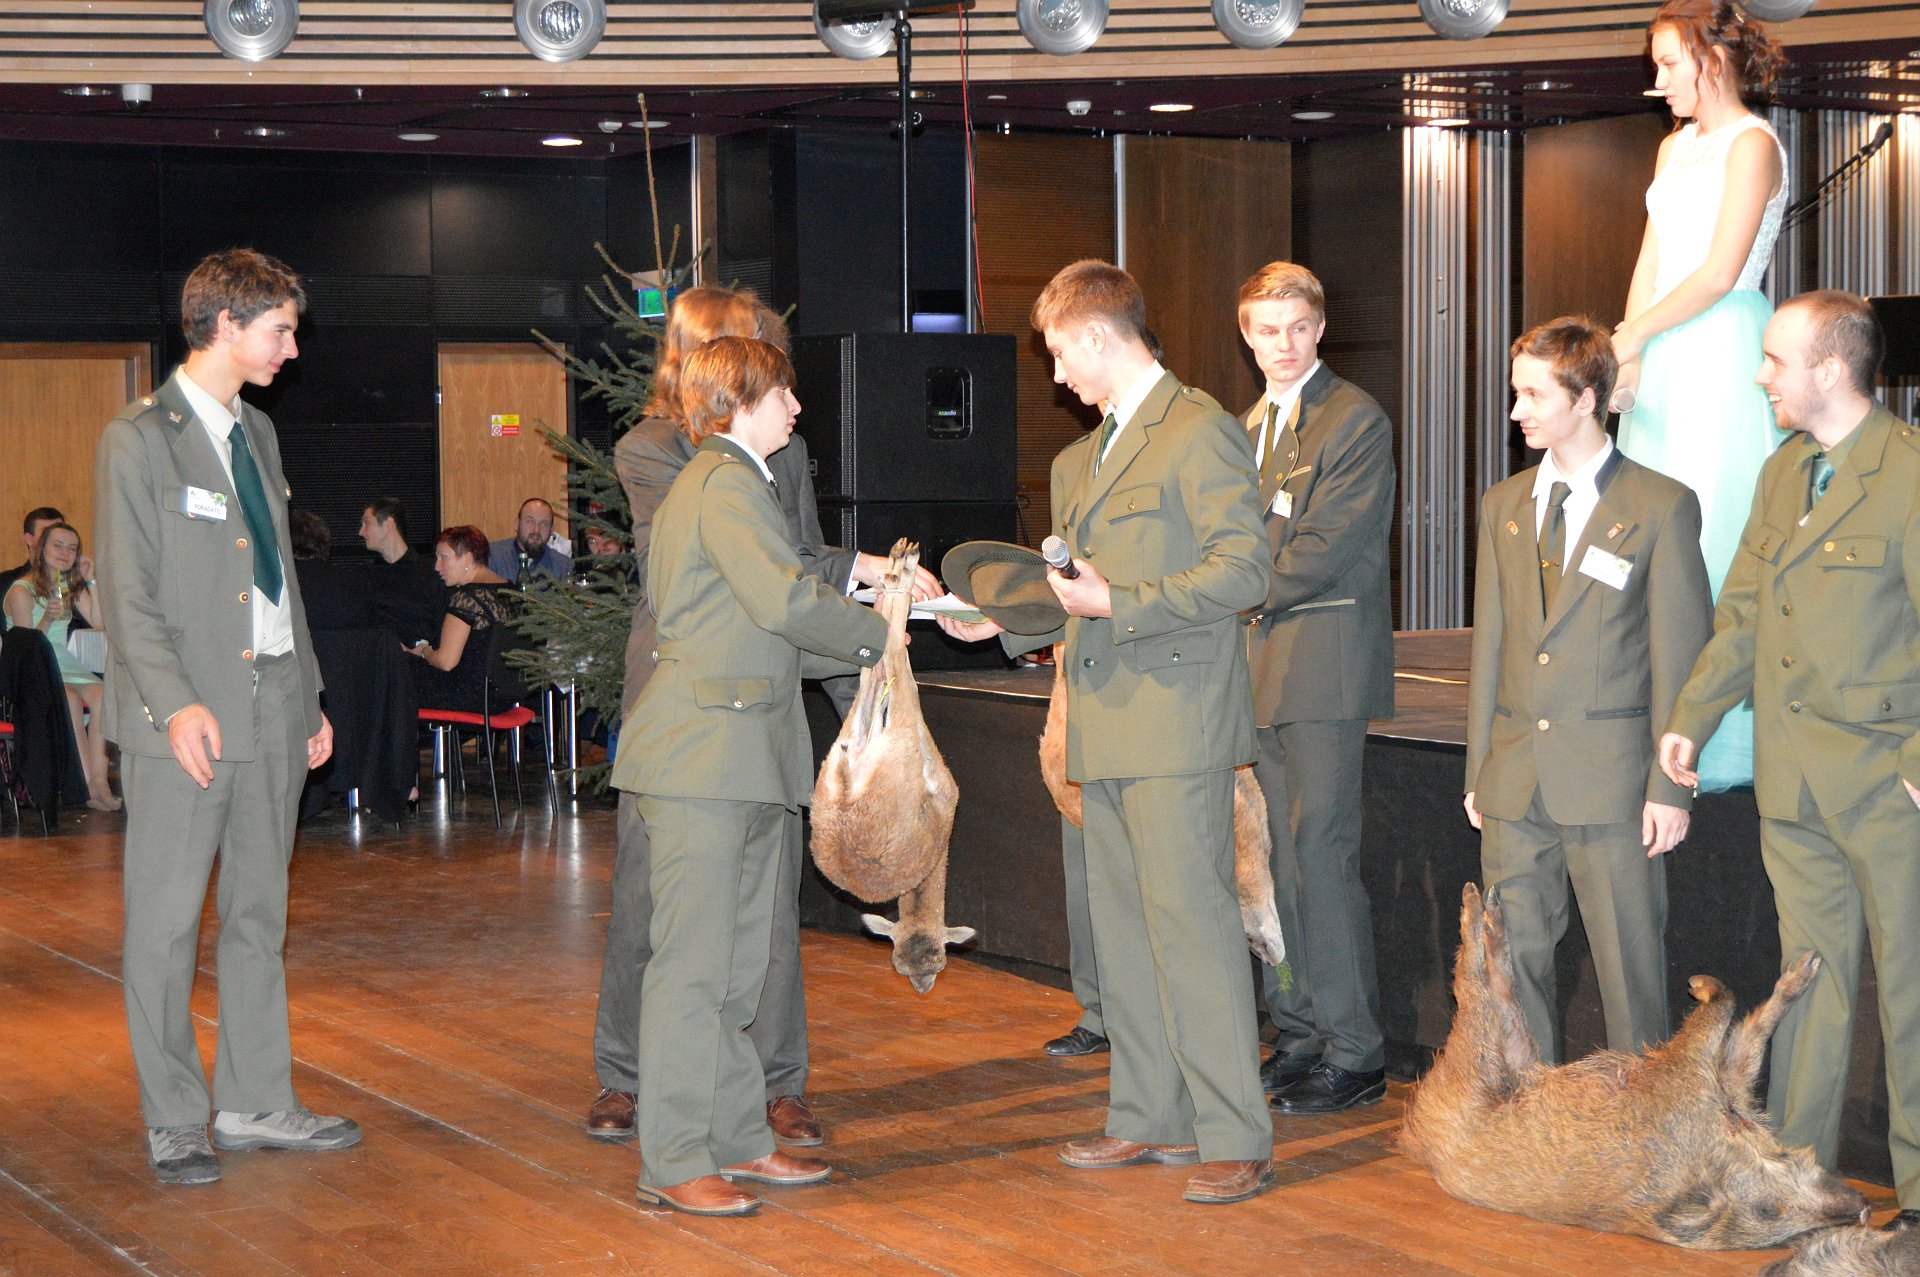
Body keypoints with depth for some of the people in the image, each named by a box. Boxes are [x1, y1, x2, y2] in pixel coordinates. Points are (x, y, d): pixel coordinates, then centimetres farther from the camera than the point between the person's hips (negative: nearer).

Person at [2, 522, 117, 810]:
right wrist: (47, 619, -25)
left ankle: (99, 779, -35)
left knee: (100, 693, -27)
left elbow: (99, 622, 2)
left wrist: (91, 581, -2)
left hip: (64, 664, 5)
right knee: (70, 700, -35)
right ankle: (90, 785, -34)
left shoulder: (71, 586, 13)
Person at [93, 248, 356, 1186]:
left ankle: (256, 1103, 20)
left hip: (271, 711, 7)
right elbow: (127, 593, -12)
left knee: (258, 914, 12)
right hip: (184, 719, -7)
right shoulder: (139, 438, -6)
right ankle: (173, 1124, 7)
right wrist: (176, 703, -22)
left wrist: (310, 697, 19)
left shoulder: (257, 432, 16)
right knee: (165, 925, -1)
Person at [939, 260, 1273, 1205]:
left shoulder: (1199, 432, -8)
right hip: (1105, 729, 9)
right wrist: (1002, 621, 12)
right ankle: (1150, 1118, 19)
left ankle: (1235, 1138, -6)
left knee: (1190, 922, -11)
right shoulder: (1079, 460, 21)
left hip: (1176, 721, -9)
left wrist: (1117, 602, -19)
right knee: (1121, 927, 11)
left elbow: (1242, 571, -15)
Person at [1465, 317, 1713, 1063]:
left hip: (1610, 777, -5)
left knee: (1629, 960, 1)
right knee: (1511, 958, 7)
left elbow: (1681, 656, -4)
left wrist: (1671, 785, -8)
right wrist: (1479, 769, 11)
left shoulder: (1662, 506, -3)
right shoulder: (1502, 505, 13)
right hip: (1515, 779, 5)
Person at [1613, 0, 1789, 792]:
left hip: (1722, 357, -8)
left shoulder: (1752, 146, -8)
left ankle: (1724, 750, -2)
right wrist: (1626, 359, 3)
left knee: (1712, 532, -7)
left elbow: (1720, 271, -15)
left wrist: (1636, 334, -15)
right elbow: (1651, 265, 14)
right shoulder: (1676, 148, 17)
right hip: (1665, 365, 8)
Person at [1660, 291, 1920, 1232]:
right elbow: (1742, 613, 18)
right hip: (1791, 775, 7)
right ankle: (1796, 1163, 20)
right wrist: (1690, 719, 10)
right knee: (1810, 971, 13)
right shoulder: (1781, 473, 13)